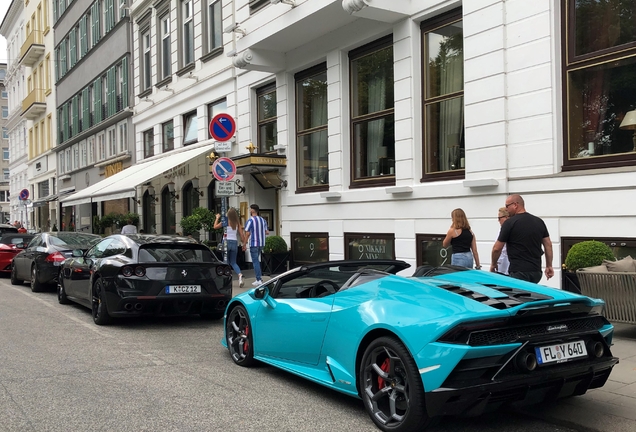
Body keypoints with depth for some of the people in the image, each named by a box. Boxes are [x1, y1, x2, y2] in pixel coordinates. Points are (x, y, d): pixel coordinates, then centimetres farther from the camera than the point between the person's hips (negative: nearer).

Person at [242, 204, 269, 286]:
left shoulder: (250, 220, -12)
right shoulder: (263, 220, 8)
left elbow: (247, 234, -14)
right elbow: (267, 232, 11)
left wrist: (244, 244, -7)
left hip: (254, 244, -7)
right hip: (262, 243, 7)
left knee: (255, 261, -2)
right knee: (256, 260, 20)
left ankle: (259, 280, -3)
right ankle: (260, 277, 17)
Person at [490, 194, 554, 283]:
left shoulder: (509, 223, -8)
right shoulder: (539, 222, 11)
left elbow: (497, 248, -5)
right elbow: (548, 244, 12)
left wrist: (493, 264, 11)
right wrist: (549, 266, 17)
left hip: (518, 272, -7)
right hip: (536, 271, 7)